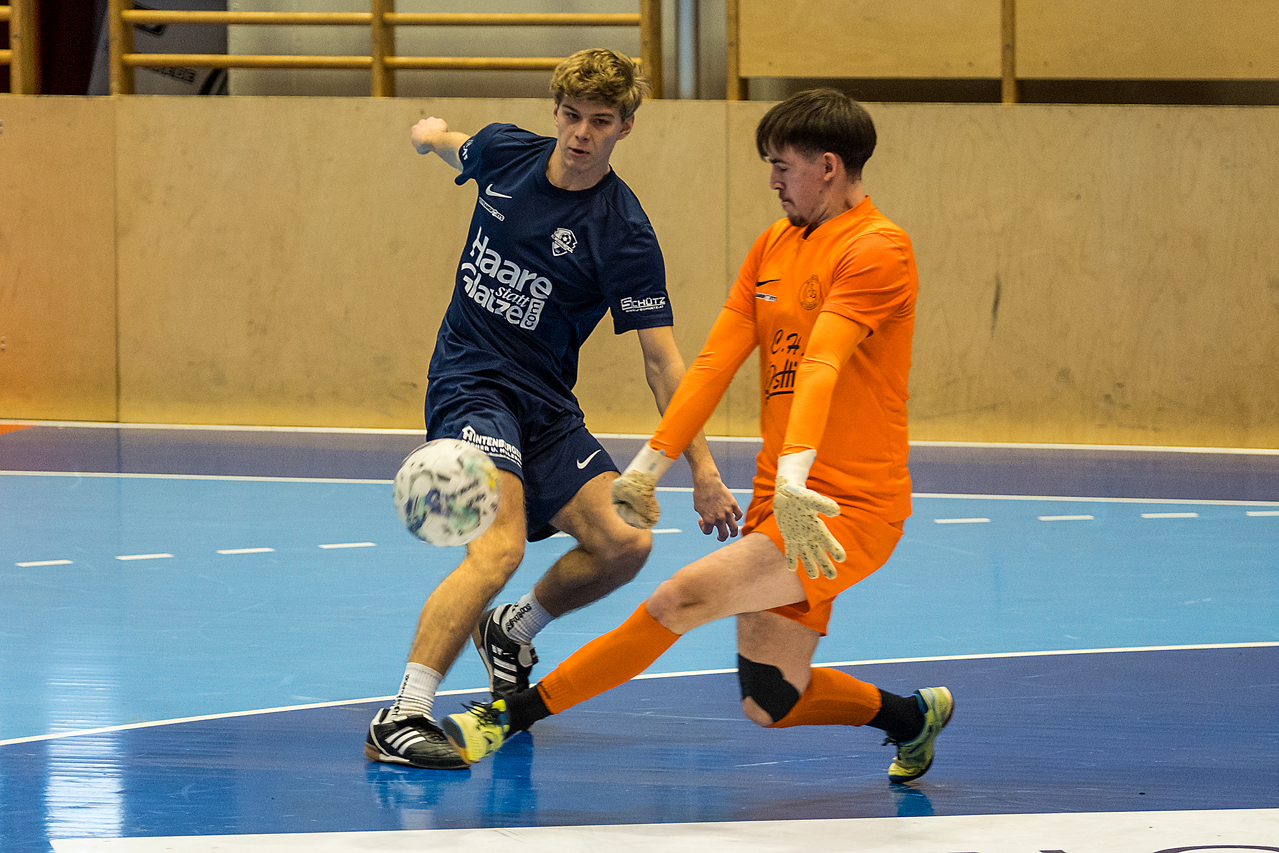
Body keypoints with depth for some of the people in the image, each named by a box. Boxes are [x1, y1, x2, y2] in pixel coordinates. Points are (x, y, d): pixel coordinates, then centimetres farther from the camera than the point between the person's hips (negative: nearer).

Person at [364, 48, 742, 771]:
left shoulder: (624, 235, -12)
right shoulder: (504, 152, -5)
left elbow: (662, 359, -11)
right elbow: (459, 146, 23)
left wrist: (704, 470, -17)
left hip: (547, 404, 2)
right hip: (469, 381, -2)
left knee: (622, 544, -10)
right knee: (501, 545, -26)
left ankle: (512, 630, 21)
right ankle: (401, 719, -31)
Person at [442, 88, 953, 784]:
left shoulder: (877, 249, -12)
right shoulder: (773, 245, 15)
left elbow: (822, 363, -27)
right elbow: (716, 362, 13)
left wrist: (794, 479, -40)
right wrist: (646, 470, 8)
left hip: (850, 510, -9)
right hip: (778, 498, 9)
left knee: (680, 599, -22)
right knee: (770, 705, 7)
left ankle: (510, 714, -15)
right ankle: (915, 715, 31)